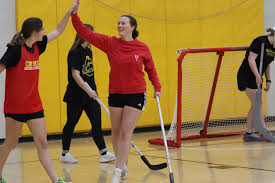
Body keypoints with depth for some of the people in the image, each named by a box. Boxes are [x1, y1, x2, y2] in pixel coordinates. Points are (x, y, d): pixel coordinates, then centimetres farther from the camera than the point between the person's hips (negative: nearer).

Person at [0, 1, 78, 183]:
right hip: (15, 105, -6)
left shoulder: (36, 47, 7)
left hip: (34, 105, 6)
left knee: (42, 143, 1)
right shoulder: (15, 50, -15)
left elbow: (58, 31, 17)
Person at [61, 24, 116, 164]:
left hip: (90, 94, 7)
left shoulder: (88, 51, 10)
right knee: (71, 124, 5)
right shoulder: (75, 52, -15)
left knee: (97, 123, 1)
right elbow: (75, 74, -22)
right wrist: (88, 90, -30)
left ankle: (103, 153, 2)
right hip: (76, 95, -7)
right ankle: (65, 154, 17)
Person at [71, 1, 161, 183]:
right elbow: (86, 33, -6)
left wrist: (157, 87, 5)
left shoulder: (142, 48, -4)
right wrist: (75, 15, -15)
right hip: (115, 94, 3)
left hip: (136, 95, -3)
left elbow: (151, 69, 11)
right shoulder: (110, 43, -2)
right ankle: (122, 165, 29)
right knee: (116, 133, 9)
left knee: (126, 133, -8)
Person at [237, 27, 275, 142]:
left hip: (256, 79, 9)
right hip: (247, 75, -9)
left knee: (255, 106, 8)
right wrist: (257, 76, -29)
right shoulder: (260, 41, -17)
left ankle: (249, 134, 13)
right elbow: (251, 59, -21)